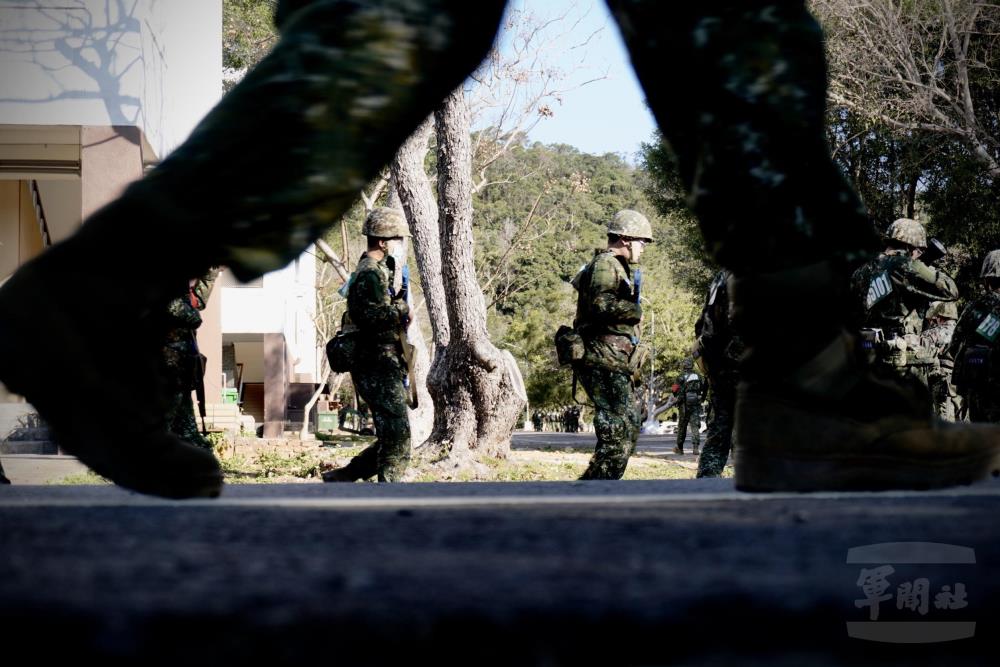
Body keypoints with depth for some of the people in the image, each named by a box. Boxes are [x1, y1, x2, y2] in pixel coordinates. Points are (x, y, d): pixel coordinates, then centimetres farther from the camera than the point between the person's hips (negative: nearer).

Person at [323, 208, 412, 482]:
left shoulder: (378, 272, 20)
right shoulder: (370, 273, -13)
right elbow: (364, 314, -28)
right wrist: (399, 311, -19)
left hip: (383, 369, 10)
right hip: (378, 369, -10)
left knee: (392, 436, 12)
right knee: (397, 436, -11)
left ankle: (340, 477, 16)